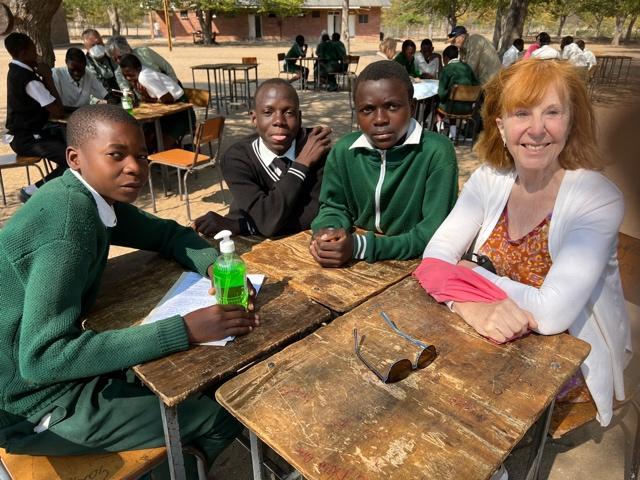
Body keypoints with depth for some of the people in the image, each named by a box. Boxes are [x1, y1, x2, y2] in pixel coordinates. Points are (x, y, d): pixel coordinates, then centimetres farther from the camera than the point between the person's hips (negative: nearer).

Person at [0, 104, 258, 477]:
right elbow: (41, 359, -35)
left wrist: (216, 269, -13)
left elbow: (167, 233, 8)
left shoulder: (94, 195, -2)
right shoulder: (67, 224, -29)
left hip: (59, 363, 9)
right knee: (222, 415, -7)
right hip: (34, 404, -8)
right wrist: (185, 329, -37)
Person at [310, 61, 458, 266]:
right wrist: (327, 233, -15)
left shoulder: (437, 152, -15)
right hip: (354, 264, 4)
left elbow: (437, 232, -18)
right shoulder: (344, 150, -1)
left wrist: (360, 246, -26)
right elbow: (334, 207, 9)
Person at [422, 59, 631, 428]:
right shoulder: (489, 180, -7)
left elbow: (552, 313, -31)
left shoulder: (599, 199, -22)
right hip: (495, 341, 4)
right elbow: (435, 255, -15)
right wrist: (471, 305, -35)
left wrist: (467, 272, -19)